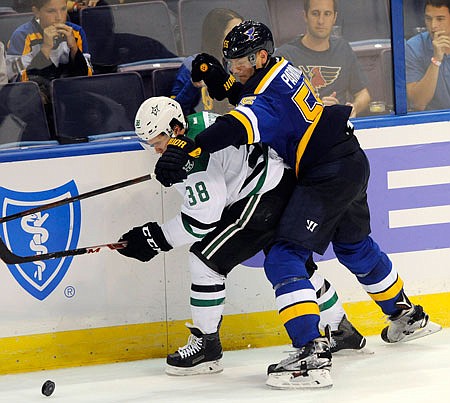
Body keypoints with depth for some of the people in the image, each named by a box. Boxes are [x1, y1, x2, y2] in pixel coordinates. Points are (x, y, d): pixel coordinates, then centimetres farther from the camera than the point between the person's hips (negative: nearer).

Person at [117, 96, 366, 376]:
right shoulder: (196, 122, 7)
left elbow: (203, 219, -22)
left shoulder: (197, 152, -23)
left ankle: (206, 346, -3)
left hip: (264, 197, -11)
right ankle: (342, 332, 38)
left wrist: (157, 237, -16)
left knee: (205, 258, -9)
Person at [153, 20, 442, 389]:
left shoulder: (269, 92, -21)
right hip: (353, 164, 10)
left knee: (285, 258, -14)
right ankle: (408, 316, 51)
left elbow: (240, 126, -40)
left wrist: (189, 149, -51)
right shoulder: (282, 69, 8)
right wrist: (223, 83, 10)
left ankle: (312, 353, -25)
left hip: (327, 176, -10)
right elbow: (255, 104, 27)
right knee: (355, 247, 31)